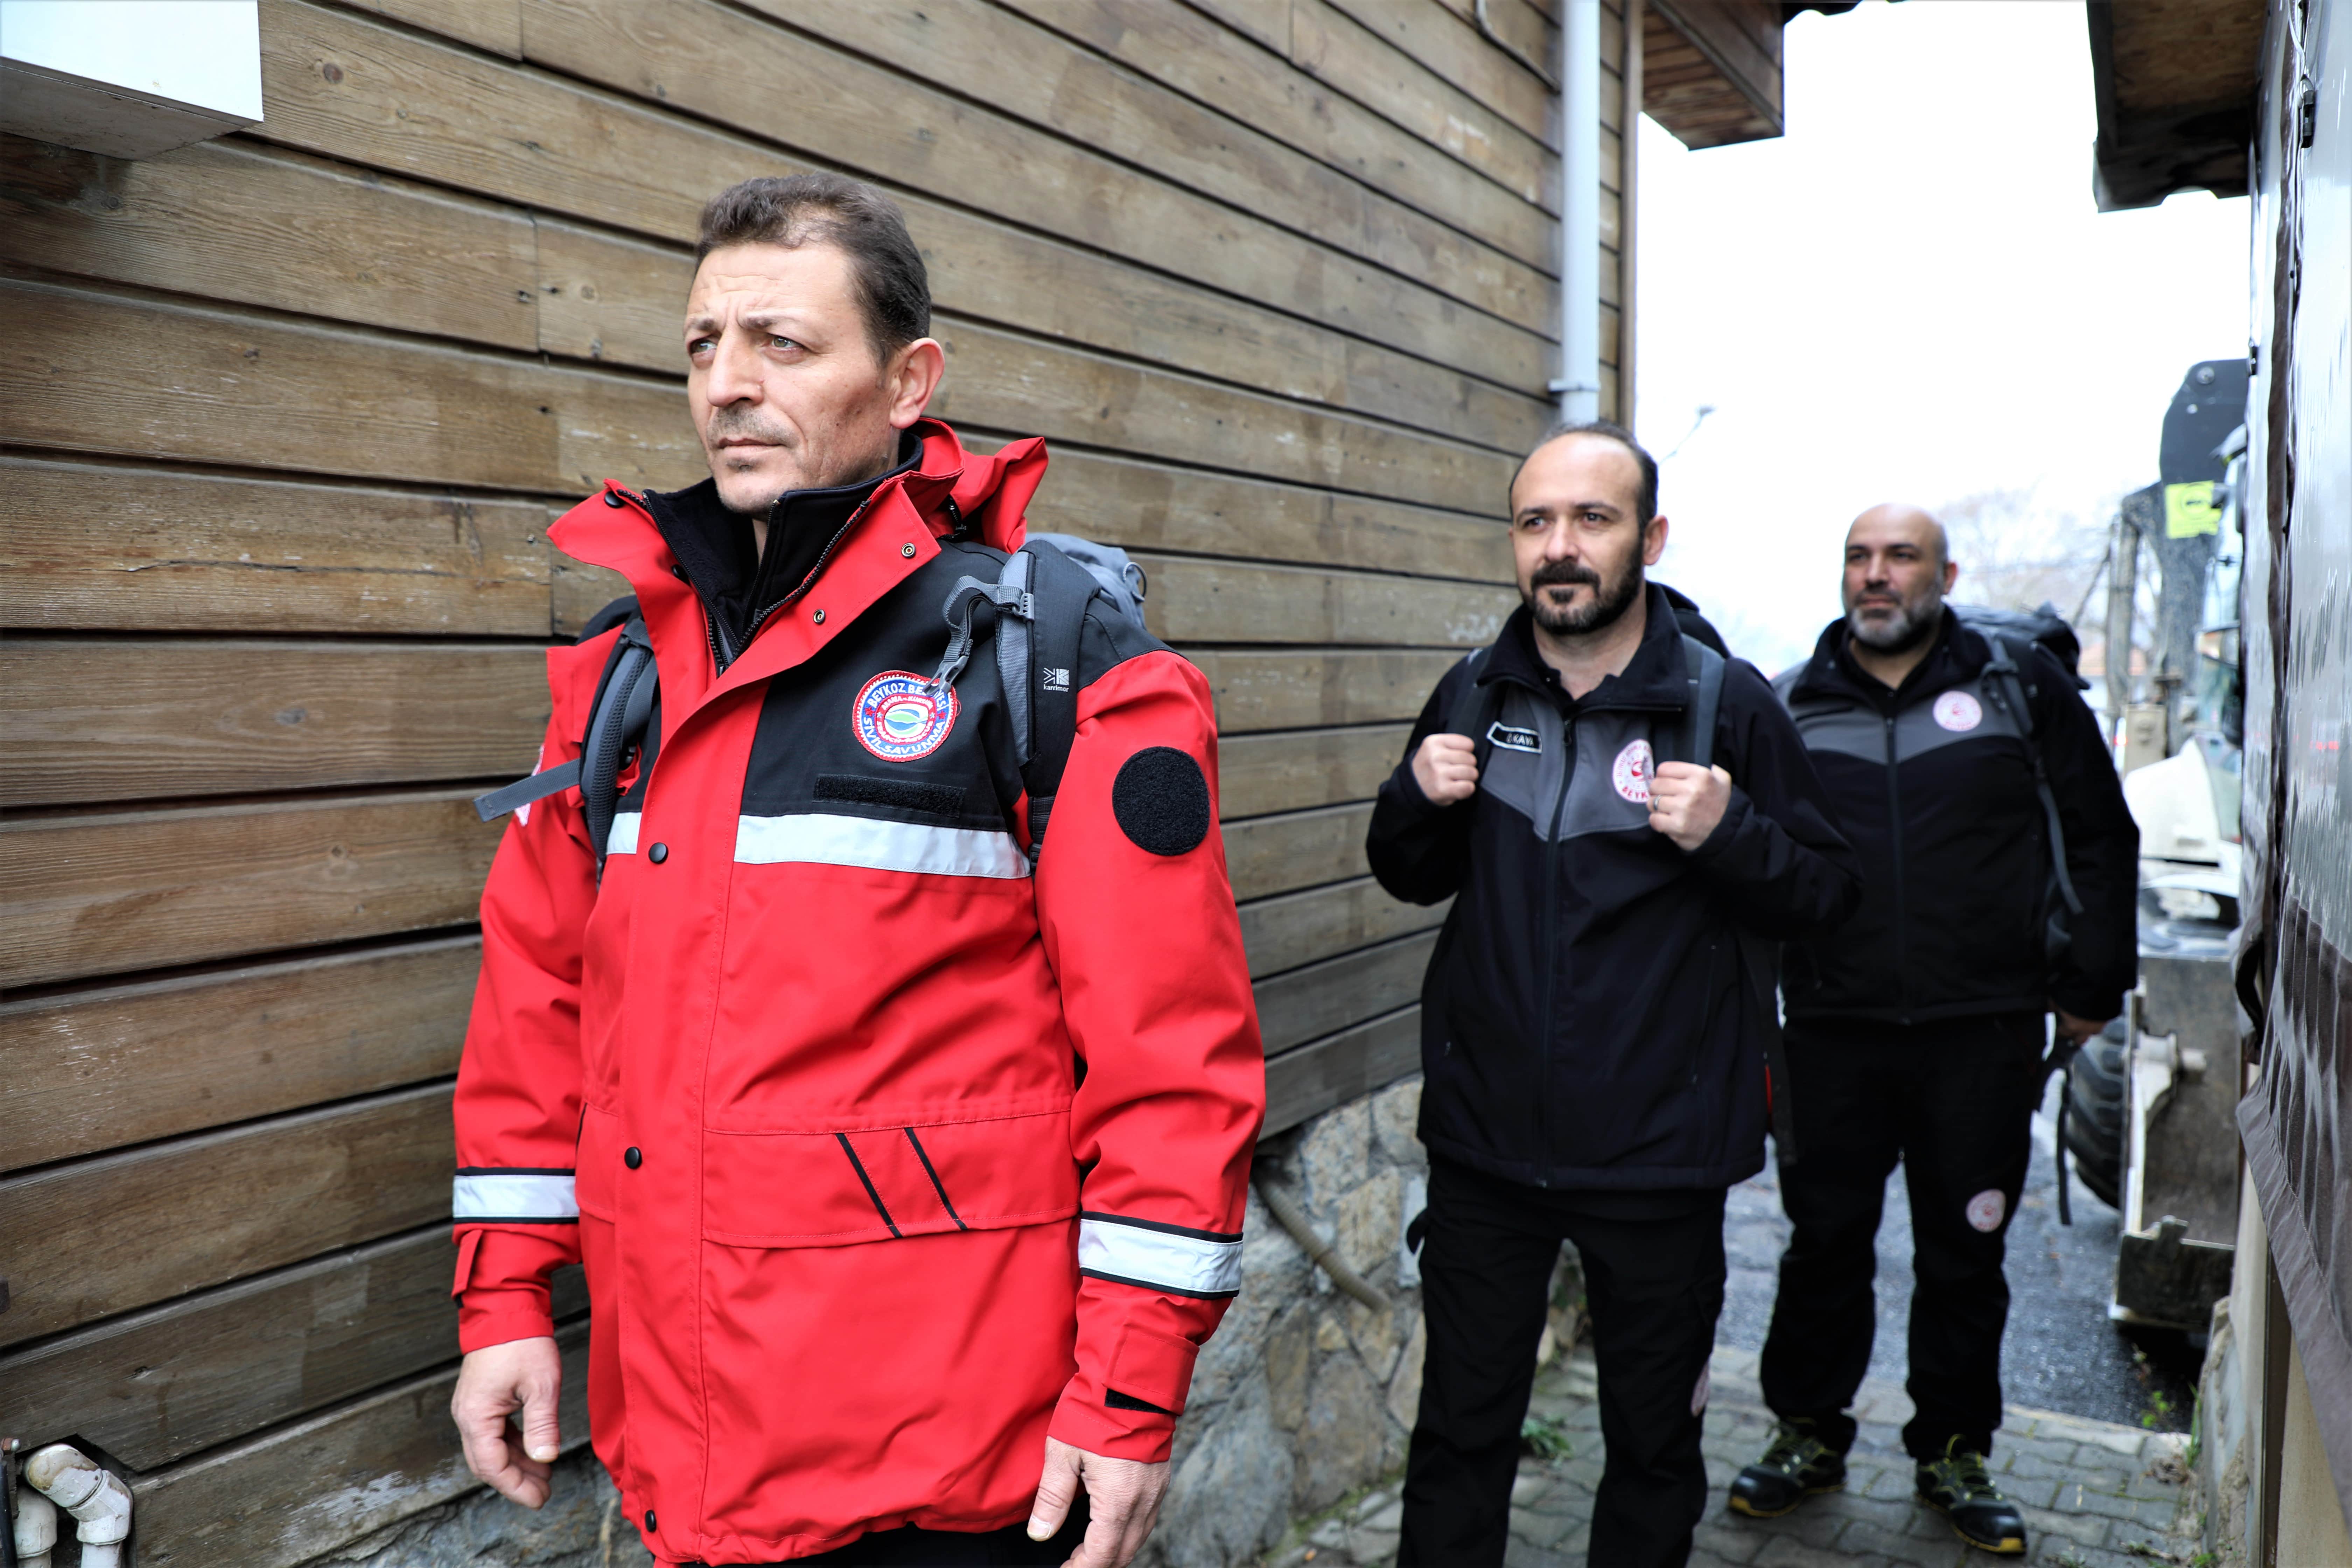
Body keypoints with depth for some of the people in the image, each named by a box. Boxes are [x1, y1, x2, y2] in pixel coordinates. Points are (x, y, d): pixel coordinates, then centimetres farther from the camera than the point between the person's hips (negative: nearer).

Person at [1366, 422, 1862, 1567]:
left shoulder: (1728, 703, -7)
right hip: (1485, 1138, 2)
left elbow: (1825, 893, -3)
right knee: (1459, 1434, 14)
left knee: (1654, 1444, 16)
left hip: (1657, 1152, -2)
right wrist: (1418, 800, -9)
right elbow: (1413, 879, 13)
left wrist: (1729, 832, -22)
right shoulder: (1473, 696, 2)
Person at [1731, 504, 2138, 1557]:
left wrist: (2093, 986, 5)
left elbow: (2101, 839, 8)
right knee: (1824, 1243, 10)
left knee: (1965, 1254, 11)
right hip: (1833, 1035, 1)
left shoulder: (2021, 687, 2)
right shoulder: (1789, 708, 5)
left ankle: (1954, 1453, 29)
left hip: (1985, 1034, 0)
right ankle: (1808, 1434, 28)